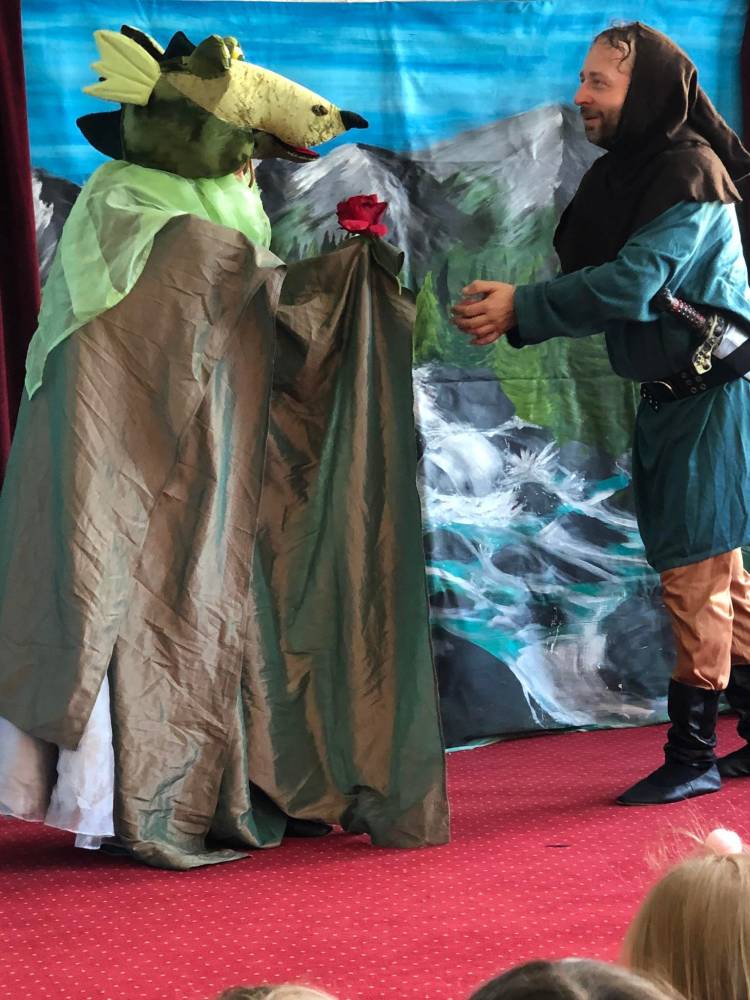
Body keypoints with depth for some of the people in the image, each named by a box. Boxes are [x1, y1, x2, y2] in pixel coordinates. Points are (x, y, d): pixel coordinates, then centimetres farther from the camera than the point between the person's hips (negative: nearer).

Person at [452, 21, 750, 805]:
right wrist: (514, 312, -5)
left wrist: (521, 309, -21)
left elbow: (629, 286, -25)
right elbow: (601, 285, 10)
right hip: (667, 397, 9)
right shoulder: (624, 175, 10)